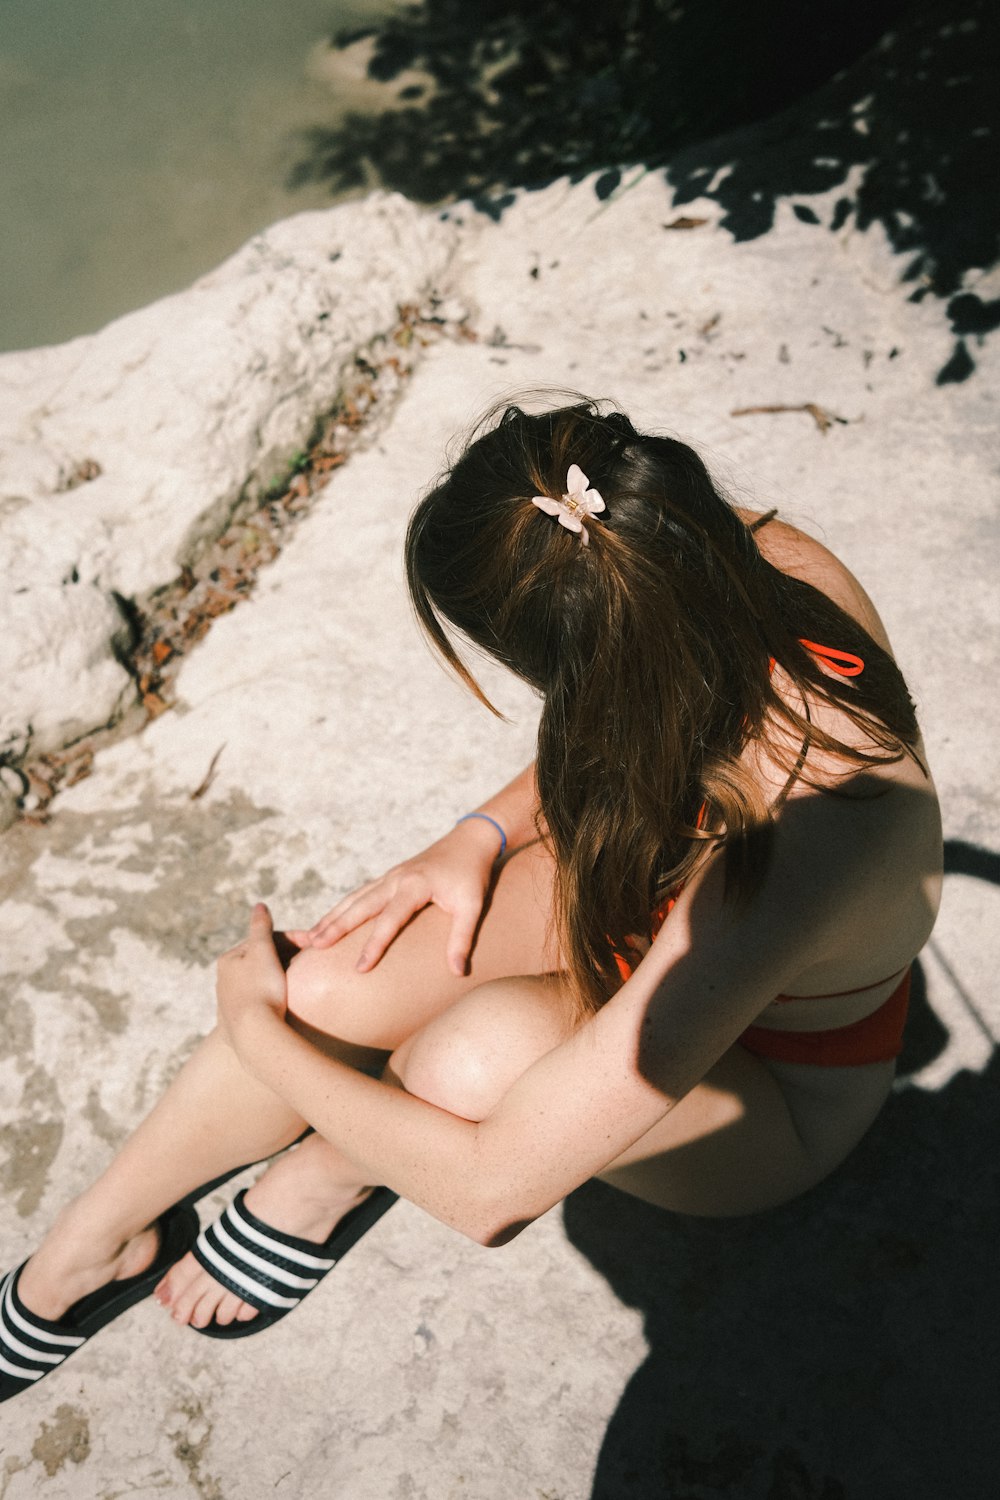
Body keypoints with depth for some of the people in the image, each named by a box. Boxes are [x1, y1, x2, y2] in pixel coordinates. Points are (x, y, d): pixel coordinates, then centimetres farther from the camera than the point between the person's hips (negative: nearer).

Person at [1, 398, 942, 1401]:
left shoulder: (779, 863, -43)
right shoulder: (747, 556, -25)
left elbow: (490, 1192, -36)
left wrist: (263, 1034, -22)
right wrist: (481, 837, -15)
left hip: (777, 1099, -5)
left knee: (485, 1049, -37)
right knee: (327, 984, -16)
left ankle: (334, 1174, 1)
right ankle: (92, 1241, 11)